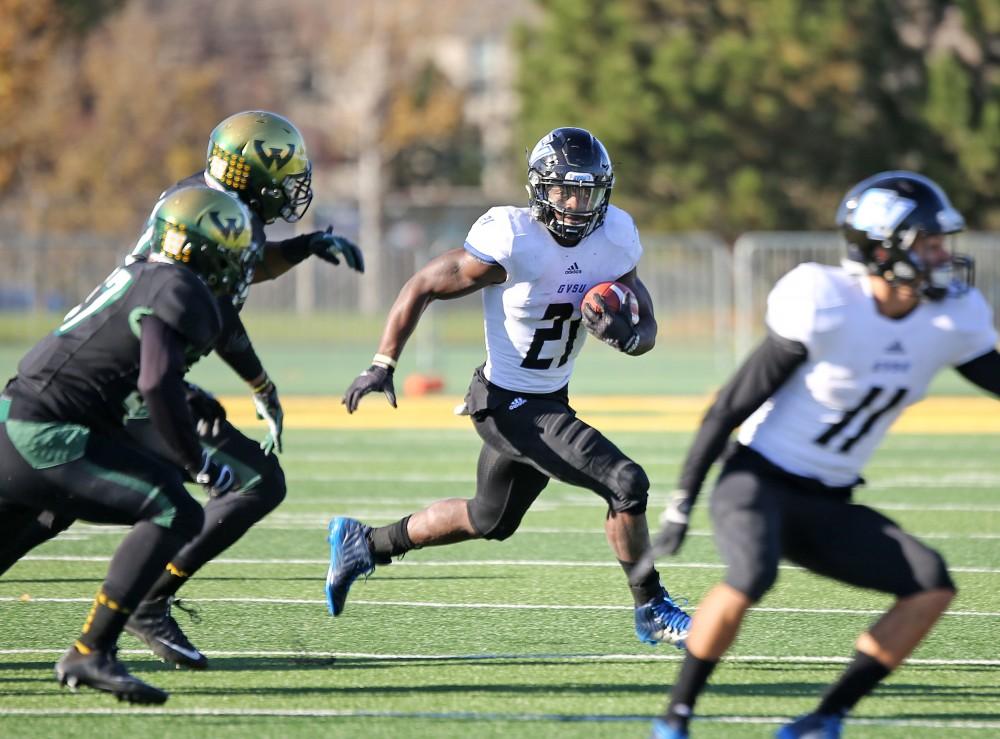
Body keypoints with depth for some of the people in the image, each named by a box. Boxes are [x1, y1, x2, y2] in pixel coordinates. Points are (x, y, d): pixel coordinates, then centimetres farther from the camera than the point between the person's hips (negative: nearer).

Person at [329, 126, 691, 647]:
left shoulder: (614, 239, -5)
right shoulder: (510, 243, -23)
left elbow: (648, 329, 2)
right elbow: (423, 287, -13)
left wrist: (626, 335, -22)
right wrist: (383, 364, -17)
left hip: (550, 401, 8)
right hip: (508, 403, -8)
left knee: (490, 521, 24)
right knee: (625, 484, -16)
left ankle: (364, 544, 40)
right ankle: (651, 611, 0)